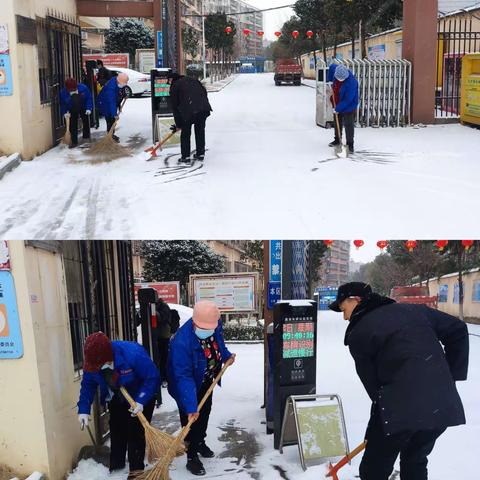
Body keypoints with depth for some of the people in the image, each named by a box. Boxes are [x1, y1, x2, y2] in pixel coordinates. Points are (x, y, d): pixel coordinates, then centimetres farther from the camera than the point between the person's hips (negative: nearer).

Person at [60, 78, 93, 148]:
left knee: (86, 123, 15)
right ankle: (74, 142, 2)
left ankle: (86, 137, 35)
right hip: (72, 111, 0)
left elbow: (89, 98, -14)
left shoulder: (83, 88, -26)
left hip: (83, 109, 0)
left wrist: (89, 108, -19)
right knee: (73, 125, -5)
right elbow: (62, 103, -8)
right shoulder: (63, 92, -23)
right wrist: (65, 112, -17)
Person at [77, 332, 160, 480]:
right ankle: (115, 465, 32)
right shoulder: (92, 361, -24)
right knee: (116, 430, 13)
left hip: (141, 398, -5)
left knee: (136, 432, -9)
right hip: (117, 400, 5)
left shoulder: (133, 354, -42)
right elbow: (88, 385, -8)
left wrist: (141, 401, -36)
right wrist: (83, 409, -15)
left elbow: (153, 377, -32)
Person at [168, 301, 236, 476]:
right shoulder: (181, 342, -42)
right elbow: (183, 377, -41)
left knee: (204, 413, 24)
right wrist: (190, 406, -43)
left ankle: (200, 443, 47)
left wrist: (226, 356, -6)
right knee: (191, 419, -2)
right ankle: (192, 457, 17)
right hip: (189, 384, -7)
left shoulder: (215, 325, -22)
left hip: (206, 380, 7)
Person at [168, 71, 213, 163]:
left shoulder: (174, 86, 13)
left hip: (189, 110, -5)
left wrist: (178, 124, 16)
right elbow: (204, 92, 19)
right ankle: (200, 154, 27)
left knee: (185, 132, 10)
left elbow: (175, 106, 12)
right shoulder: (192, 79, 26)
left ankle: (186, 157, 13)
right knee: (200, 130, 20)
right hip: (204, 108, 5)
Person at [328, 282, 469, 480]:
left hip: (400, 407, -6)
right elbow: (458, 330, 16)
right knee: (415, 463, 26)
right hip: (444, 405, 6)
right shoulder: (413, 310, 14)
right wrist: (453, 373, 19)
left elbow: (371, 383, 1)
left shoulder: (358, 334, 1)